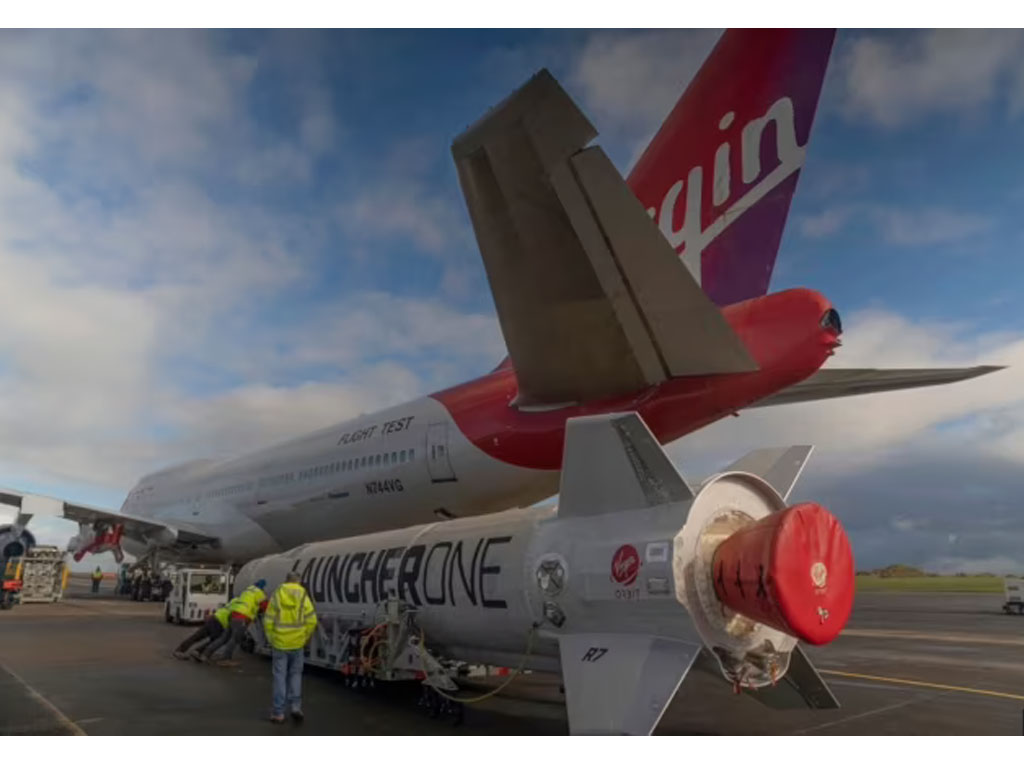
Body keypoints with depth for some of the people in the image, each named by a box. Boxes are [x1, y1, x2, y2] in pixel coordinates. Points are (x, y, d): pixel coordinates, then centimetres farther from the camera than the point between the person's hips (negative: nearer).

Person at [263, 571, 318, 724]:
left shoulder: (276, 596, -5)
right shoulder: (303, 597, -4)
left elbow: (268, 622, -5)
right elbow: (311, 620, -8)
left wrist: (271, 641, 8)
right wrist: (305, 639, 7)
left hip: (279, 644, -1)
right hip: (297, 644, 1)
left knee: (280, 676, 8)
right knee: (295, 674, 16)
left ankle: (278, 713, 10)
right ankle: (295, 706, 5)